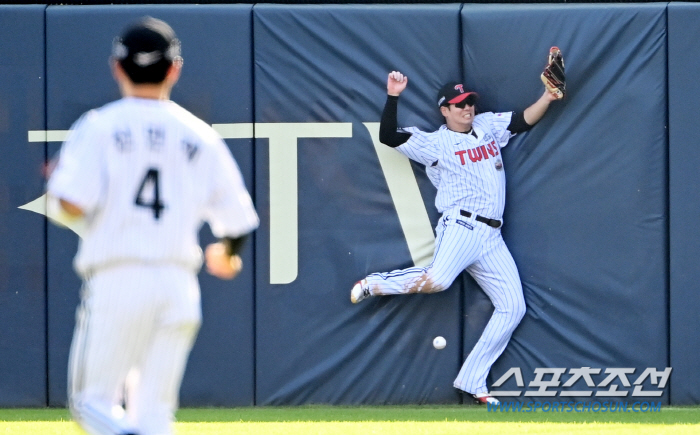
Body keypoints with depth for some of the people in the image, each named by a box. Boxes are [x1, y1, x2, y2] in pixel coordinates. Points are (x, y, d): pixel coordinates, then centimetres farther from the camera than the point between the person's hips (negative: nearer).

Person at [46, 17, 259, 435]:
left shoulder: (99, 126, -1)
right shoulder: (199, 135, 8)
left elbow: (72, 204, -13)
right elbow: (238, 219, 8)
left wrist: (55, 186, 11)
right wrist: (227, 255, 30)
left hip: (115, 279, -3)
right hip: (179, 285, 3)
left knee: (92, 401, 5)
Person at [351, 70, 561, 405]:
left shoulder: (487, 126, 19)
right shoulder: (435, 143, 3)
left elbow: (525, 120, 19)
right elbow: (389, 136, -5)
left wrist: (547, 97, 2)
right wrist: (393, 97, -15)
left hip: (491, 239, 6)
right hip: (461, 227, -6)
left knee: (513, 307, 0)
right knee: (437, 280, -34)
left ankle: (472, 381, 3)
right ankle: (373, 285, -6)